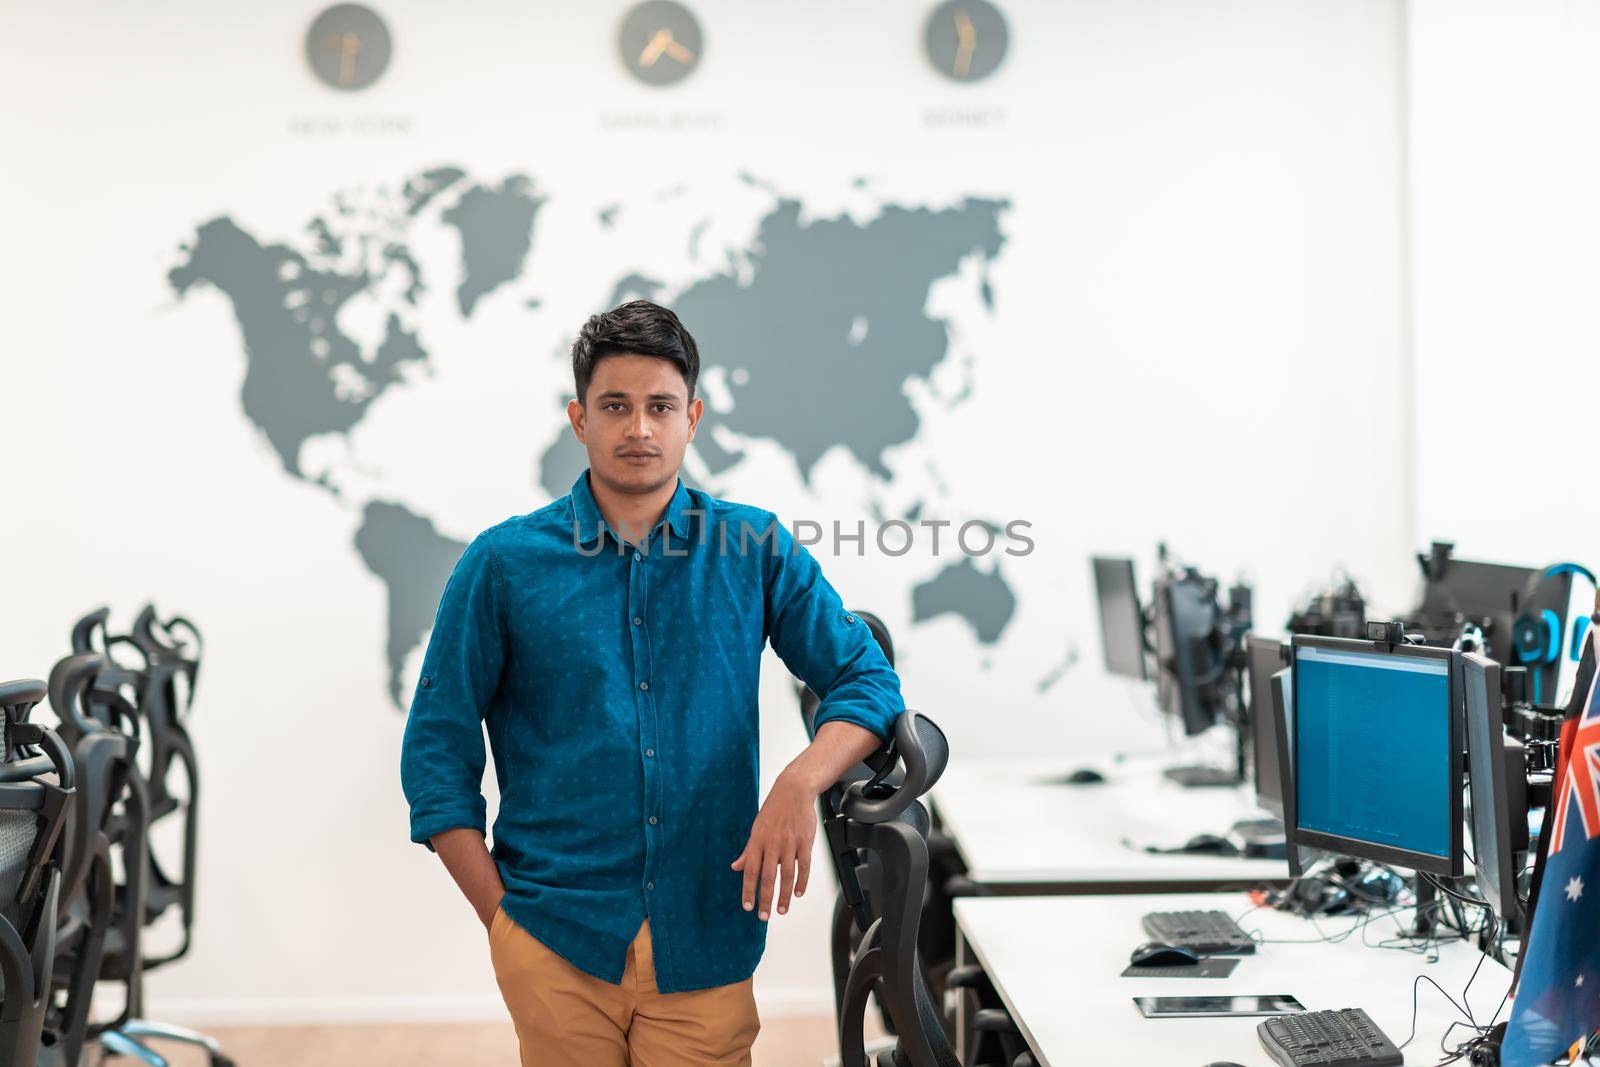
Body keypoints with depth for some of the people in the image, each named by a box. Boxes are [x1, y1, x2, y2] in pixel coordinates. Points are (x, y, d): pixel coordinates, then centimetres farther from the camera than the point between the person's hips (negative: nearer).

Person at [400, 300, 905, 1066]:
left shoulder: (757, 549, 4)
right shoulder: (504, 563, 1)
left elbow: (866, 679, 6)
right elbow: (437, 753, 3)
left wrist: (800, 783, -14)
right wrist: (503, 917, -4)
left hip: (706, 942, 1)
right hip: (557, 942, -1)